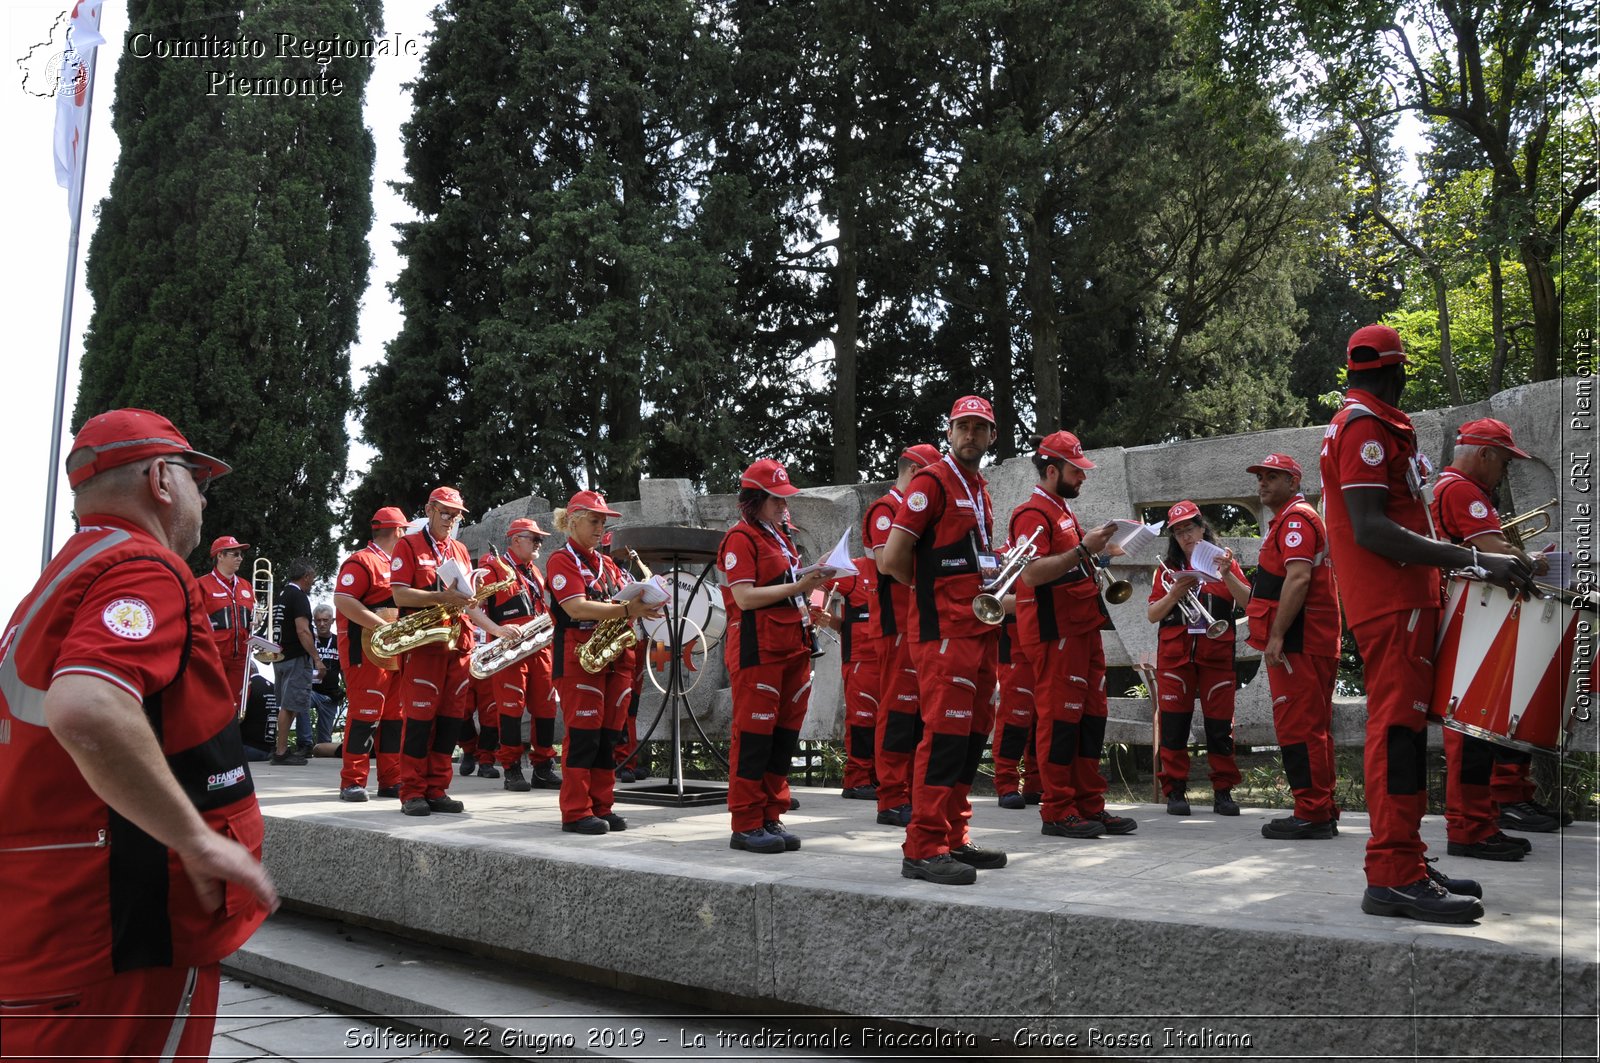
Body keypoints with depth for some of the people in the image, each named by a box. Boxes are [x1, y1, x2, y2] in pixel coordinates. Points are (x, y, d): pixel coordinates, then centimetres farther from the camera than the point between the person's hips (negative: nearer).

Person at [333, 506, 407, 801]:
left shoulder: (395, 564, 21)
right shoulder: (362, 561, -8)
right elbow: (341, 600, -20)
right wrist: (383, 626, -23)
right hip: (366, 649, -9)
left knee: (394, 714, 8)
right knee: (366, 714, -9)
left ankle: (391, 781, 13)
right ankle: (352, 783, -3)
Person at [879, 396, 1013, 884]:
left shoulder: (980, 488, 19)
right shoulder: (932, 482, -7)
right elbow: (892, 559, -14)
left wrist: (992, 573, 13)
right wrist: (932, 589, 0)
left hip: (981, 628, 9)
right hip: (944, 629, -9)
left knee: (974, 733, 10)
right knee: (946, 732, -12)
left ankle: (954, 839, 19)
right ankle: (924, 848, -8)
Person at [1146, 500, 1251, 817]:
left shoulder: (1224, 563, 10)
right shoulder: (1167, 569, 13)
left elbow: (1249, 603, -5)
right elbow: (1152, 615, 7)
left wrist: (1227, 575, -18)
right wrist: (1174, 593, -9)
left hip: (1217, 655, -1)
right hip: (1174, 655, 1)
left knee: (1219, 724, -1)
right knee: (1174, 722, -2)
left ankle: (1223, 791, 8)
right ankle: (1175, 791, 3)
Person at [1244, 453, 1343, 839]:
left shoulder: (1295, 519, -9)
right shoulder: (1287, 521, 24)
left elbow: (1298, 578, -21)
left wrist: (1276, 636, -23)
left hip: (1297, 643, -11)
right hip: (1312, 644, 11)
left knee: (1298, 727, -10)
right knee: (1313, 728, 12)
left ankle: (1312, 814, -8)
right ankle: (1323, 812, 17)